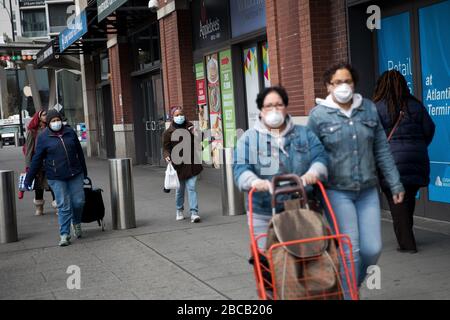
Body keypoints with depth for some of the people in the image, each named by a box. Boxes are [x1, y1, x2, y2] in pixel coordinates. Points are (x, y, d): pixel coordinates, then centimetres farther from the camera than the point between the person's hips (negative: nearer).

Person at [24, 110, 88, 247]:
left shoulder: (70, 133, 7)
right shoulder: (43, 137, -1)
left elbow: (79, 153, 16)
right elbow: (37, 159, 1)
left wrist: (84, 172, 20)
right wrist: (29, 178, 1)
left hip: (75, 174, 3)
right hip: (56, 178, -3)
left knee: (79, 201, 2)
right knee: (63, 206, -4)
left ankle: (77, 222, 32)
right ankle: (64, 235, 4)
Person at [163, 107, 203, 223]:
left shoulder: (190, 127, 7)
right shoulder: (168, 132, -2)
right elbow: (166, 148, 0)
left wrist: (195, 134, -7)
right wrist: (167, 156, -20)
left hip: (191, 164, 1)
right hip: (178, 165, -1)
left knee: (192, 188, -6)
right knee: (180, 189, 12)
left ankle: (194, 213, -6)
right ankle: (179, 210, 33)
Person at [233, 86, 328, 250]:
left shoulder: (304, 134, 13)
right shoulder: (249, 138, 4)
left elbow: (319, 157, 2)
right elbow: (240, 168, -8)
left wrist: (313, 172, -21)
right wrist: (255, 182, -29)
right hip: (263, 214, -2)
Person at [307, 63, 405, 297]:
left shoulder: (369, 109, 7)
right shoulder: (319, 115, -3)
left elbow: (382, 151, 11)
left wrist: (395, 184, 10)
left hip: (368, 190, 4)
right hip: (337, 191, -3)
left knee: (372, 249, 1)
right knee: (350, 250, -6)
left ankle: (349, 285, 28)